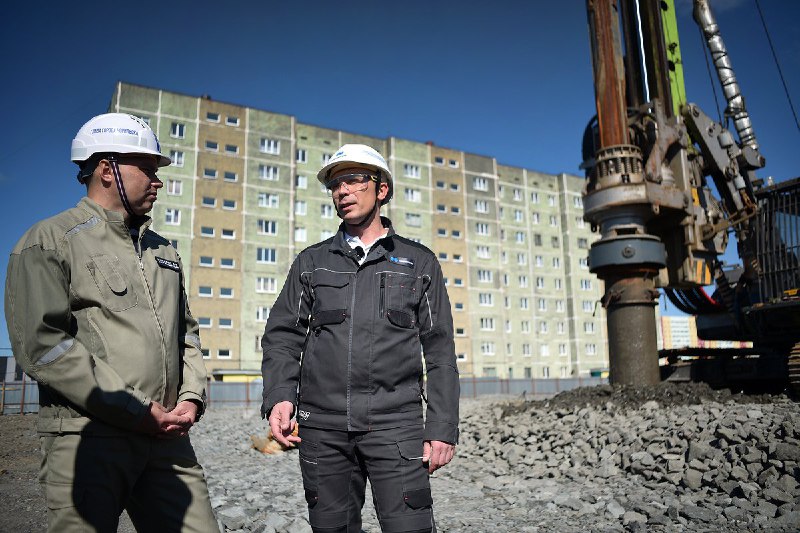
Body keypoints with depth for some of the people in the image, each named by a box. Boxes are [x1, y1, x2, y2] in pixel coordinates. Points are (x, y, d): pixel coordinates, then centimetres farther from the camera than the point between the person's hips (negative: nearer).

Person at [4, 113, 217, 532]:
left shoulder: (163, 251, 19)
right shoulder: (50, 242, -1)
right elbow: (42, 344, -13)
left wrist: (191, 397, 4)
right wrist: (137, 412, -14)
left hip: (167, 437, 6)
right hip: (87, 439, -5)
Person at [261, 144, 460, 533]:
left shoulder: (419, 261, 9)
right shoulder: (311, 262, 14)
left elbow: (439, 351, 6)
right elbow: (282, 336, 9)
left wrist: (443, 428, -2)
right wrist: (279, 396, -8)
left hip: (396, 423, -2)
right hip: (322, 427, 2)